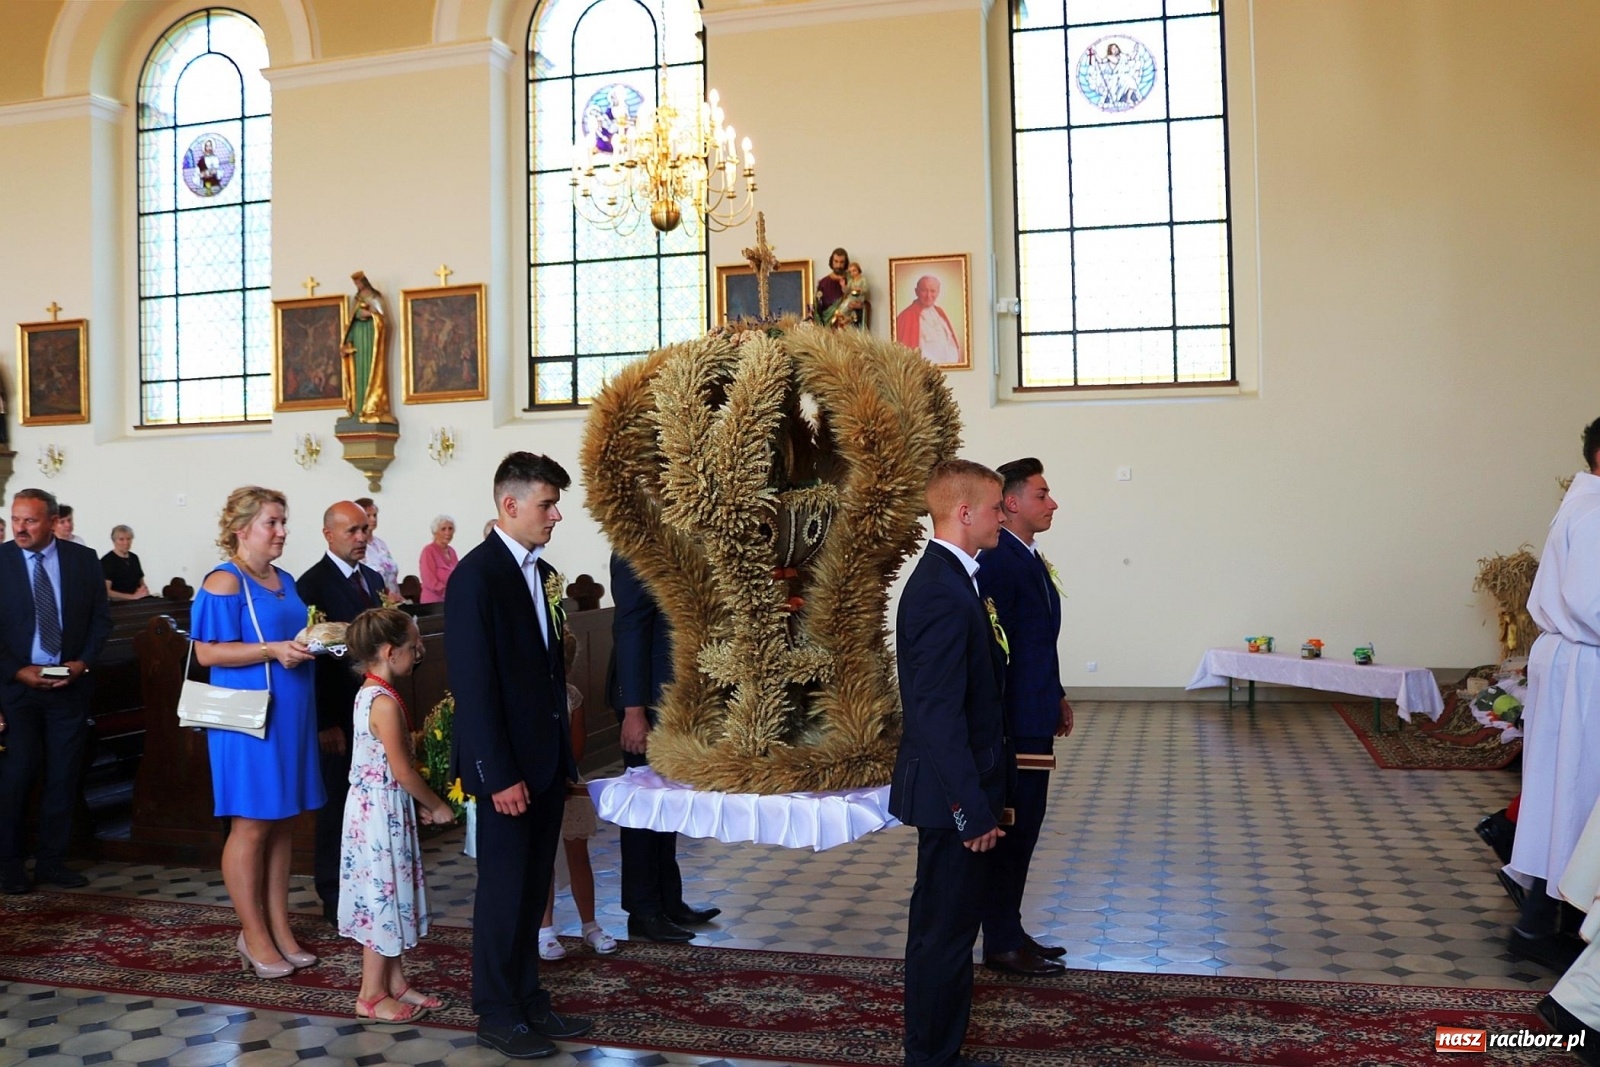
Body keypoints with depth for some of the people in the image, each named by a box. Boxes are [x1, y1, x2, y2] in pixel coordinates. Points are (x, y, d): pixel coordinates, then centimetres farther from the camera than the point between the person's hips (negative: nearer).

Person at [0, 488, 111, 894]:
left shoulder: (83, 559, 2)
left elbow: (101, 617, 6)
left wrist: (84, 662, -7)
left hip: (70, 683, 2)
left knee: (64, 776, 6)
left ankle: (52, 860, 17)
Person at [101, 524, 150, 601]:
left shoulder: (134, 558, 14)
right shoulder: (106, 561, -4)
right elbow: (106, 591, -12)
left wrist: (145, 591, 2)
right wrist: (133, 596, -16)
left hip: (138, 602, 6)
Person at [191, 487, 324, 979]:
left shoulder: (284, 580, 14)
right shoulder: (224, 582, -10)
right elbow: (207, 652, -16)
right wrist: (273, 651, -24)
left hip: (290, 719, 8)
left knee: (281, 824, 11)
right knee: (251, 824, 0)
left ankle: (279, 927, 19)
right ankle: (254, 935, 11)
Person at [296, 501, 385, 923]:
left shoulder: (373, 578, 13)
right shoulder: (312, 584, -11)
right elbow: (310, 656, -14)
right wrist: (325, 723, -15)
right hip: (338, 714, -6)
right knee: (336, 806, 3)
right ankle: (335, 898, 15)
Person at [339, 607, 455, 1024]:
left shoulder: (369, 693, 9)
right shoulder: (386, 702, -21)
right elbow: (403, 771, -21)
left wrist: (418, 803, 11)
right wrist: (437, 806, -9)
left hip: (377, 809, 10)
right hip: (382, 813, -10)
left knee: (390, 897, 16)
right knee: (383, 897, 1)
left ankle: (395, 983, 26)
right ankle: (371, 996, 12)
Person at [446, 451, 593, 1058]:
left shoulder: (543, 573, 10)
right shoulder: (475, 576, -15)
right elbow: (473, 685, -18)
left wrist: (562, 754, 11)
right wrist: (499, 775, -19)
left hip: (547, 759, 7)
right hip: (508, 765, -7)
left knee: (533, 888, 15)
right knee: (504, 889, 5)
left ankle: (527, 998, 28)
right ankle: (496, 1014, 19)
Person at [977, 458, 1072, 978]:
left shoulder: (1031, 558, 13)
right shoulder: (997, 562, -19)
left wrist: (1056, 696, 19)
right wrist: (996, 724, -21)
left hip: (1035, 718, 10)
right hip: (1013, 721, -10)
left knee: (1023, 828, 16)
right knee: (1011, 830, 0)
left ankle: (1009, 931, 28)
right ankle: (1001, 945, 13)